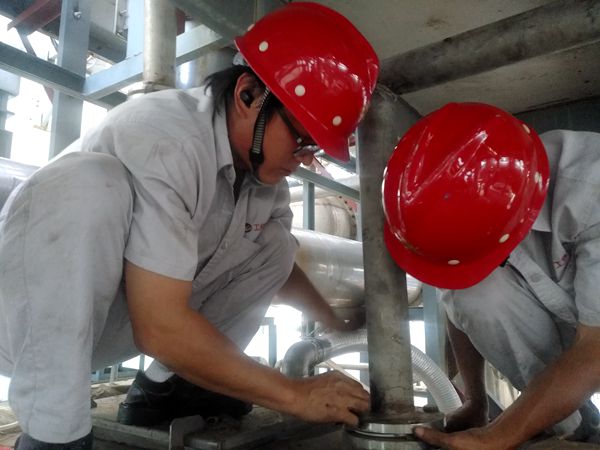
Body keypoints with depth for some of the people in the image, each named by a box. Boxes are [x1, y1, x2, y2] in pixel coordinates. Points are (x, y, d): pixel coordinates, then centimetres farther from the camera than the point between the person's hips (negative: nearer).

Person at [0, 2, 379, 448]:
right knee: (88, 181, -34)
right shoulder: (166, 141, -30)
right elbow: (160, 327, -32)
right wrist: (294, 395, -24)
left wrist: (341, 325, -1)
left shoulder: (262, 163, -6)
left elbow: (282, 263, 10)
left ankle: (161, 390, -1)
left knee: (274, 245, -1)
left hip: (109, 320, 7)